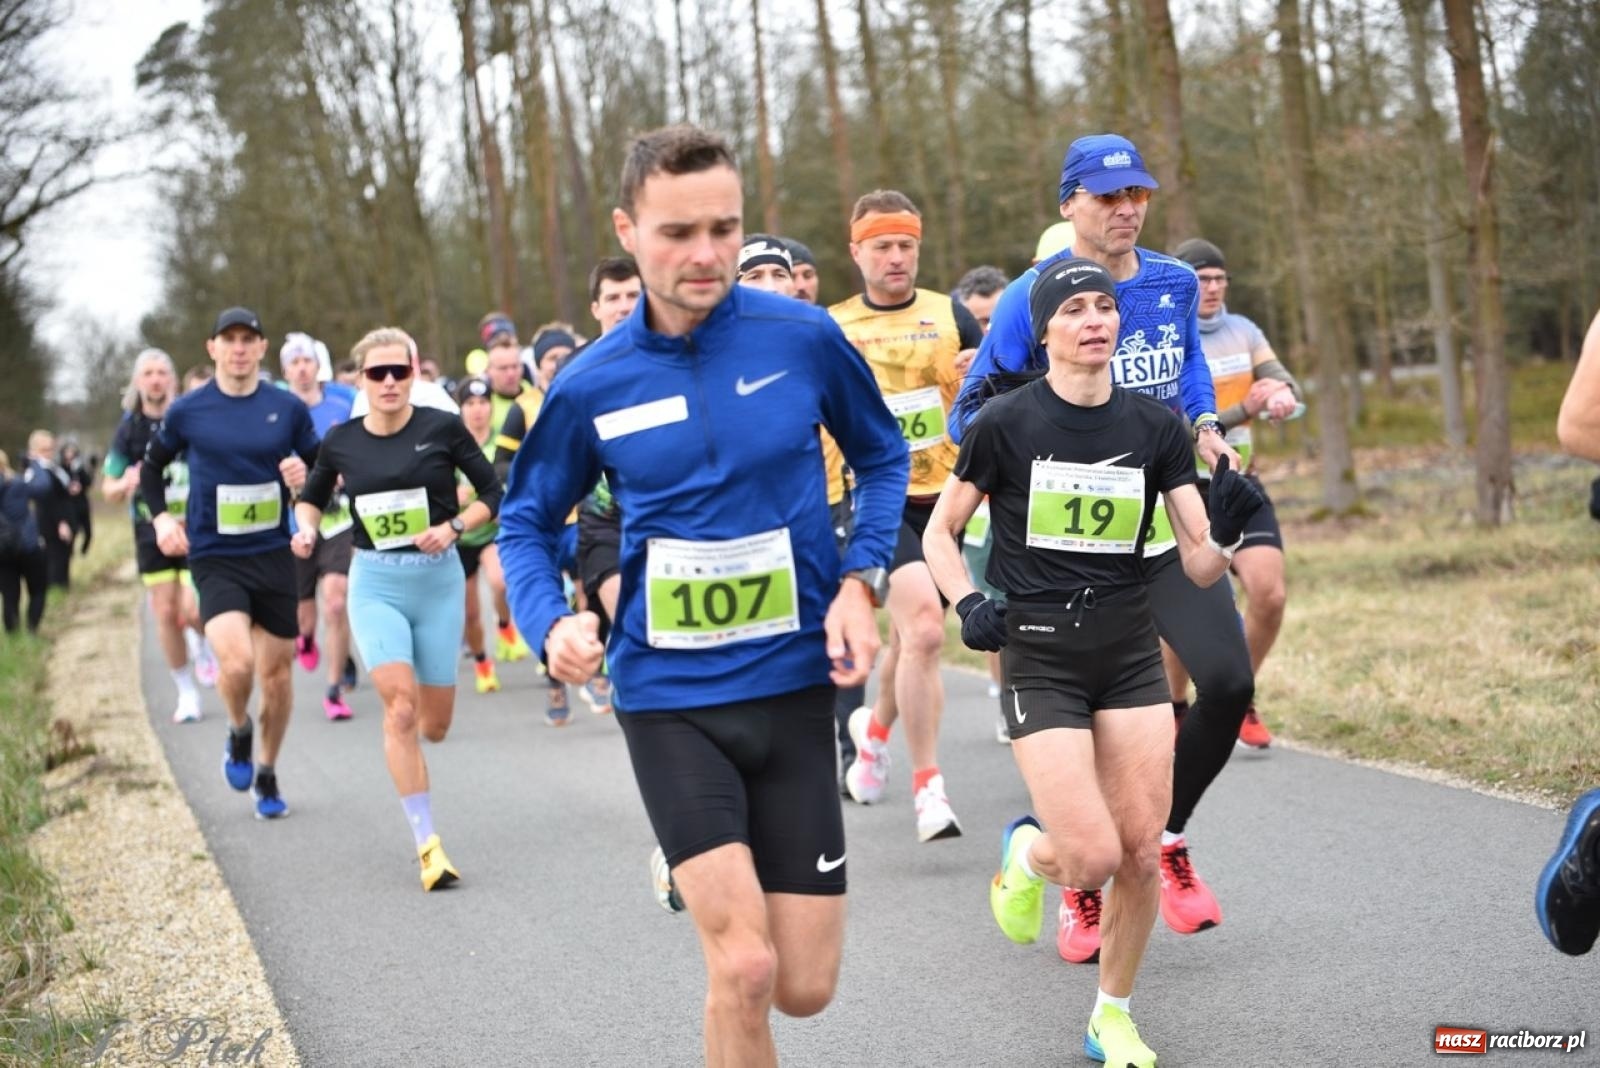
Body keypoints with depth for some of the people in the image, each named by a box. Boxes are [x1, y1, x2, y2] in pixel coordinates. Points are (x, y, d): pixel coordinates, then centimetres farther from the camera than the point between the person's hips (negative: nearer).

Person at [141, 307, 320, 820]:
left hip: (274, 553, 2)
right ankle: (239, 734, 11)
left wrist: (305, 476, -11)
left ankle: (267, 775, 29)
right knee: (237, 662, -22)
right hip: (215, 559, -2)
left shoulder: (288, 408, 1)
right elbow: (151, 467, 15)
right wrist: (161, 517, 1)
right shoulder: (187, 411, -1)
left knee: (277, 672, 8)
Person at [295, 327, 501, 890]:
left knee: (434, 724, 6)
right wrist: (306, 528, -3)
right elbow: (311, 496, 17)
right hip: (375, 584, 0)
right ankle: (427, 844, -12)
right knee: (401, 705, -18)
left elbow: (493, 492, 2)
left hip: (438, 580, 0)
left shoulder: (442, 428, -5)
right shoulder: (342, 440, 0)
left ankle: (401, 736, 46)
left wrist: (454, 527, -14)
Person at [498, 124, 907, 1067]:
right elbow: (527, 521, 9)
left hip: (794, 683, 1)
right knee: (743, 969, -16)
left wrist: (861, 582, -5)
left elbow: (882, 457, 10)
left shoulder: (803, 337, -7)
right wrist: (553, 621, -10)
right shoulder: (592, 386, -6)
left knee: (805, 988, 5)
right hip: (669, 696, -1)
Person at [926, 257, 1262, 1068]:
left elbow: (1200, 567, 0)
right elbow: (939, 533, 5)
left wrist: (1226, 532, -21)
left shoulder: (1156, 427, 2)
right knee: (1094, 859, -12)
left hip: (1131, 655, 3)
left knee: (1142, 853, -1)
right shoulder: (1005, 424, -7)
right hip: (1040, 660, -3)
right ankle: (1027, 853, 24)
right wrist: (968, 605, -12)